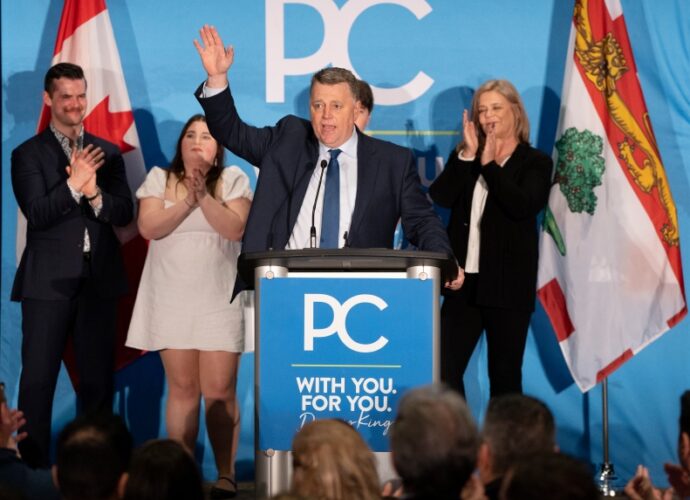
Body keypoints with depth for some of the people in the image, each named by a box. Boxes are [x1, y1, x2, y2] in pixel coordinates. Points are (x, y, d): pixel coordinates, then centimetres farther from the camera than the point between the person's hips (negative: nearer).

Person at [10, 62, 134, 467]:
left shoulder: (108, 153, 12)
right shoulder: (29, 154, 2)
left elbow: (125, 213, 4)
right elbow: (37, 214, -10)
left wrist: (95, 194, -15)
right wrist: (73, 183, -22)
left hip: (100, 279, 3)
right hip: (49, 281, -3)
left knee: (99, 376, 7)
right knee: (39, 376, -2)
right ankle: (34, 462, 2)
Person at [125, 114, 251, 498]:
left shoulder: (233, 180, 3)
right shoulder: (159, 179, 7)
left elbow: (236, 228, -10)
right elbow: (149, 227, -7)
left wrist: (204, 195, -18)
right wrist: (187, 200, -15)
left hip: (219, 302, -1)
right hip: (173, 301, 1)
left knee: (220, 391, -4)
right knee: (183, 389, 2)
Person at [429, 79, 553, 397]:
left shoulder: (535, 162, 2)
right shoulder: (465, 157, 13)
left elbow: (525, 205, -16)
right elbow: (440, 197, -4)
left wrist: (490, 164, -14)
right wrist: (468, 155, -9)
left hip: (508, 286, -3)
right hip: (464, 280, 3)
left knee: (505, 376, 4)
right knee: (444, 370, -4)